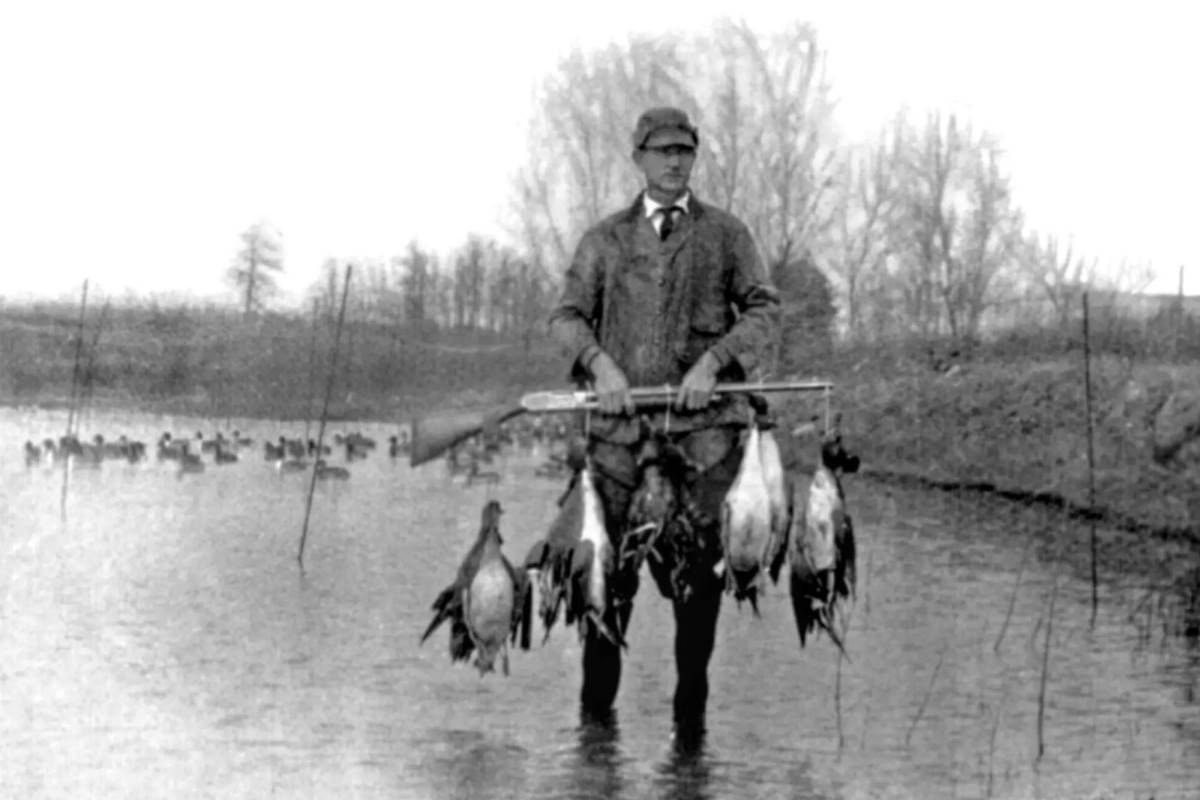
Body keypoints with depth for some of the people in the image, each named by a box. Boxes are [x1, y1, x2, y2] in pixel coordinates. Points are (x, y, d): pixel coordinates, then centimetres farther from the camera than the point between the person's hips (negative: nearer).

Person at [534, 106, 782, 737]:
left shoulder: (726, 234, 12)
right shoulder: (605, 239, 14)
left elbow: (763, 311, 5)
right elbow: (566, 317, 9)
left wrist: (713, 362, -11)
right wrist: (600, 364, -12)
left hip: (704, 416, 0)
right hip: (623, 412, 1)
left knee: (698, 555, -5)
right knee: (612, 554, 0)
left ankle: (691, 697, 5)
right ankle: (596, 698, 12)